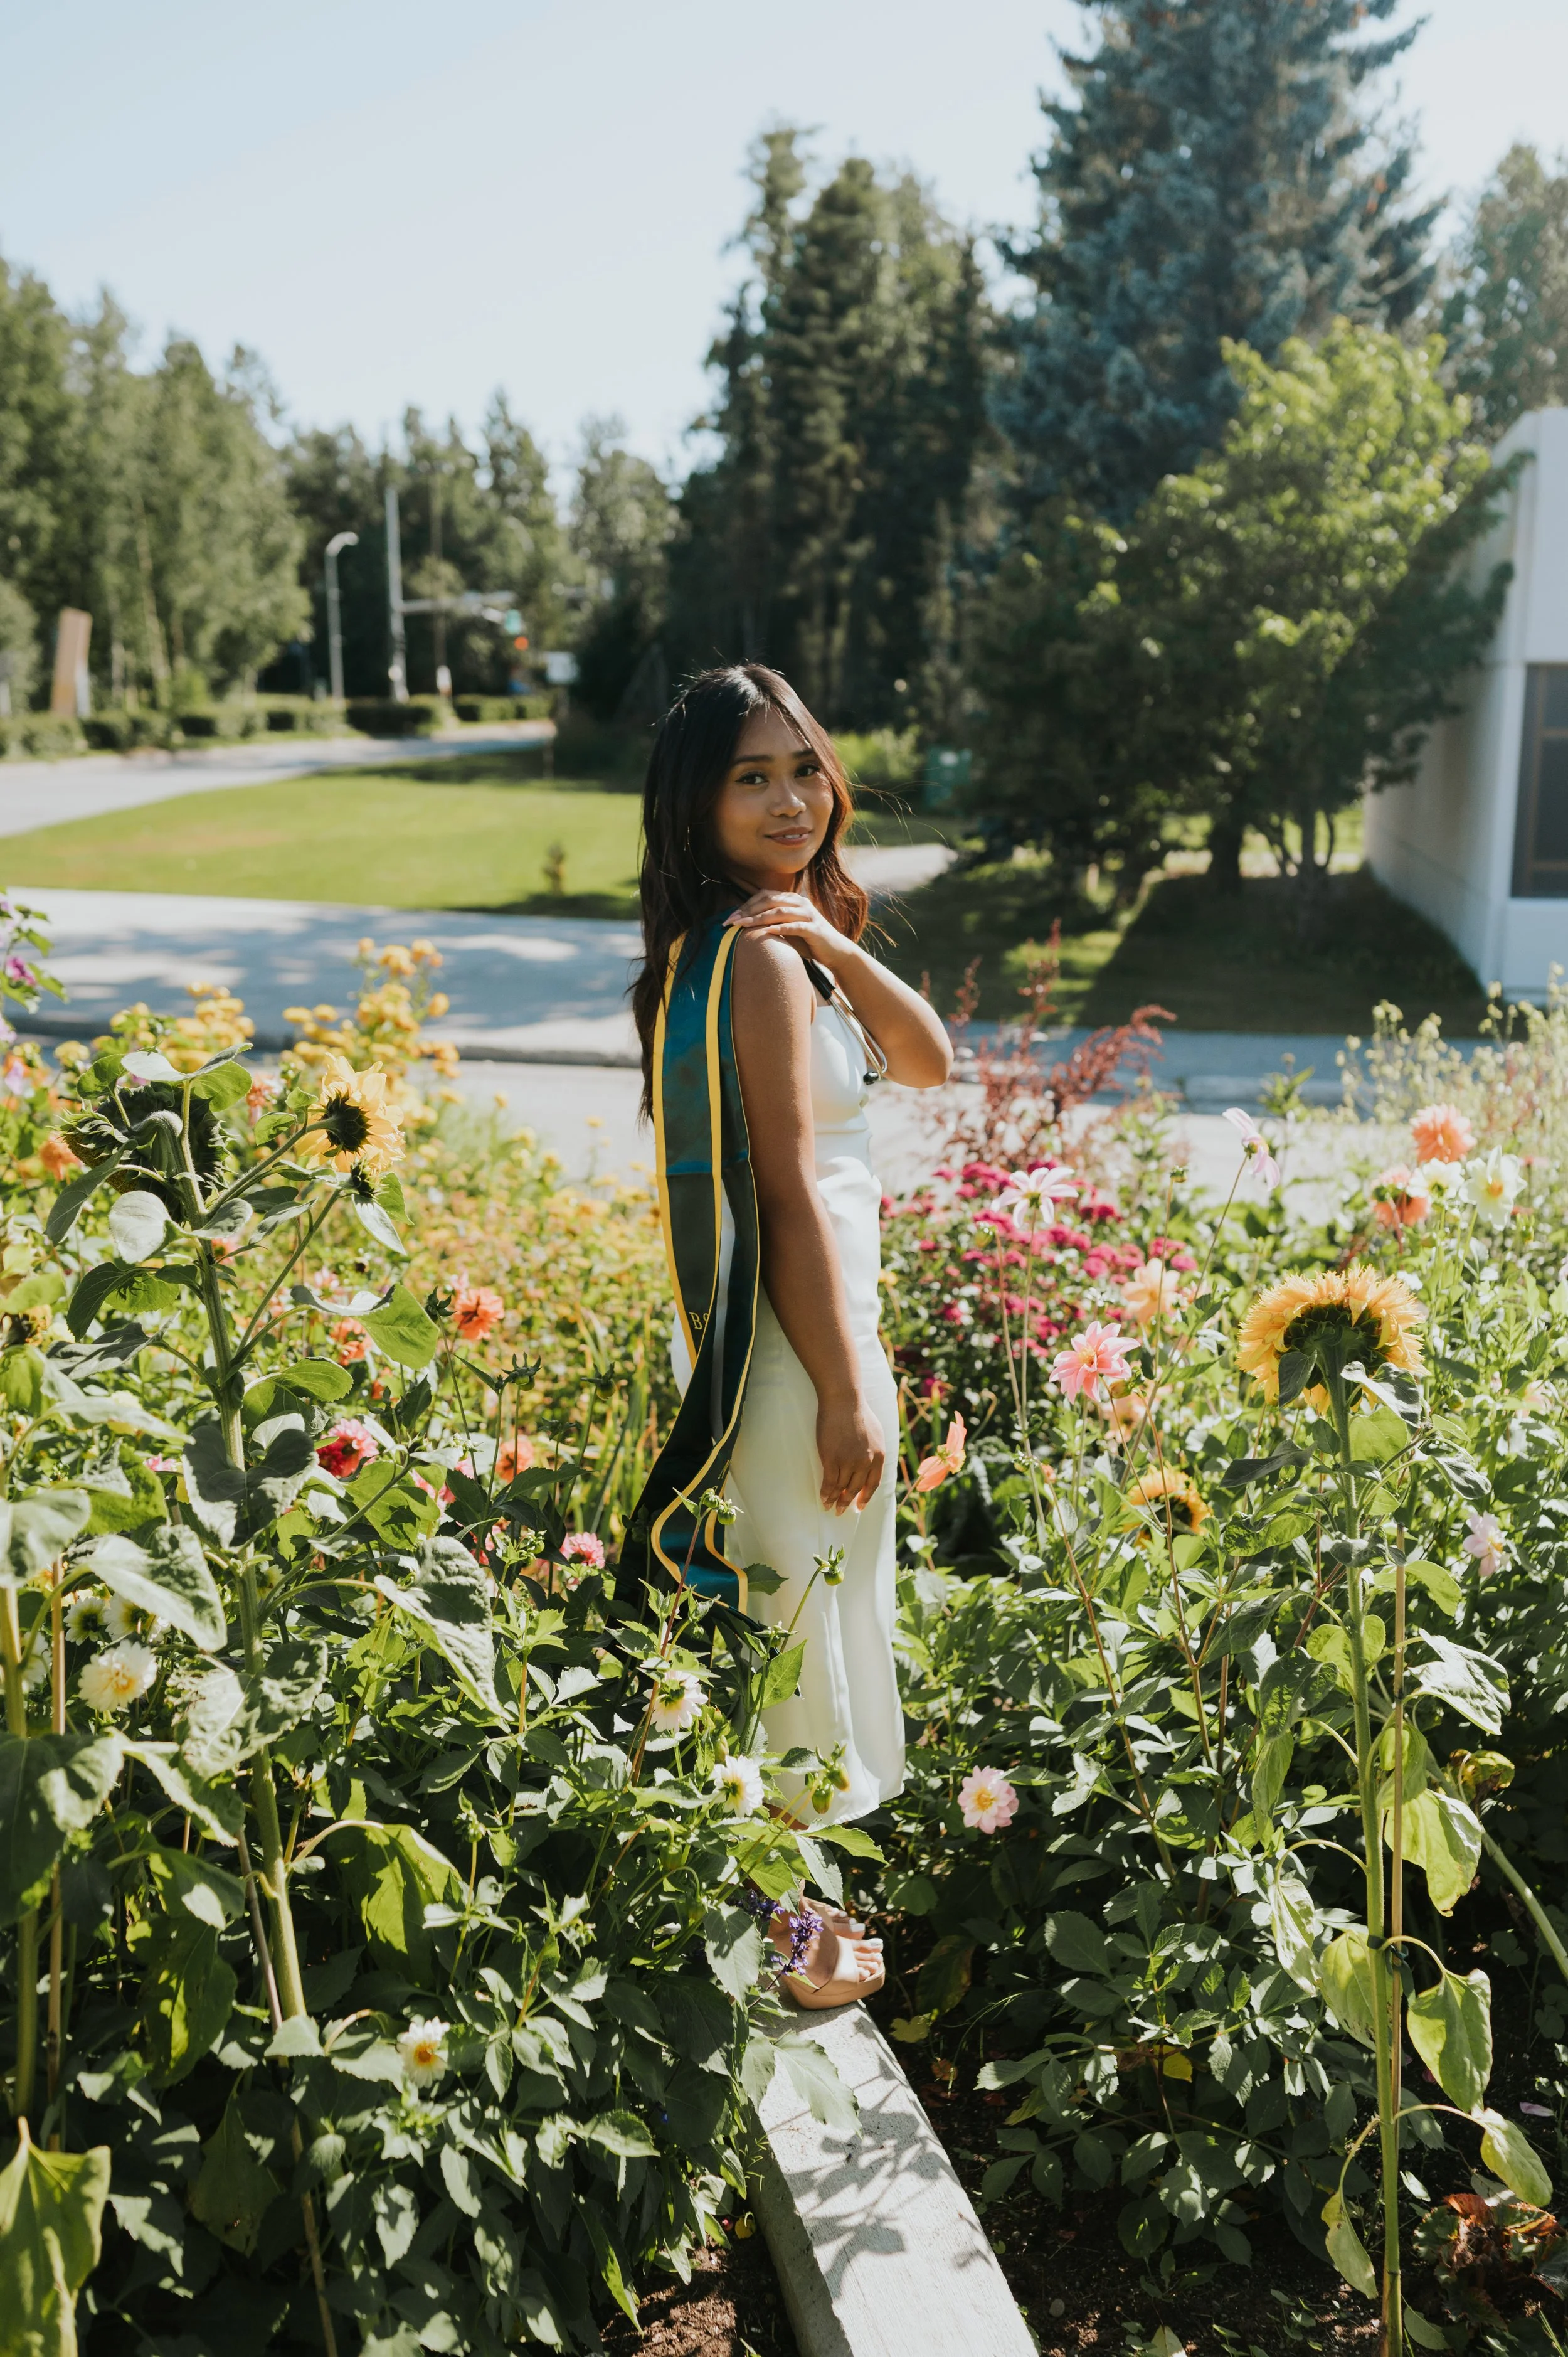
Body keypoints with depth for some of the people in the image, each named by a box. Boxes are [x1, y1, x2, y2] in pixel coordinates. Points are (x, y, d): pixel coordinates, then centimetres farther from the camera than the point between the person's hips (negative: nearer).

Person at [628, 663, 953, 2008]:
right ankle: (768, 1928, 23)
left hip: (757, 1322, 10)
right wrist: (846, 1393, -20)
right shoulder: (762, 956, -20)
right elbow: (788, 1197, -22)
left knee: (774, 1614, 21)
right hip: (793, 1329, -10)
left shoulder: (768, 938, 10)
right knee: (793, 1612, 5)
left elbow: (928, 1061, 5)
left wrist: (840, 946, -11)